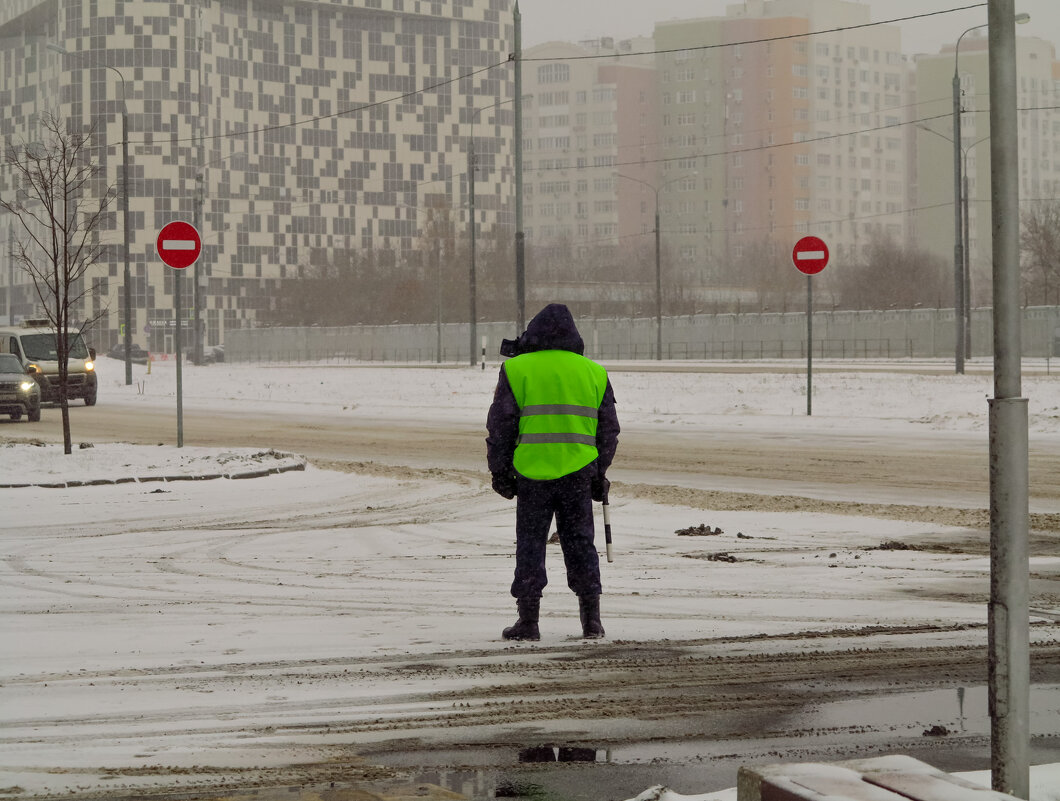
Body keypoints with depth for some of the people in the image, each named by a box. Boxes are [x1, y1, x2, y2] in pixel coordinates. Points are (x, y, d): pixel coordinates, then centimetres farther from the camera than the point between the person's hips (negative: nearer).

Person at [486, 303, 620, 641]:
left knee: (531, 544, 5)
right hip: (579, 474, 2)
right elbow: (608, 428, 13)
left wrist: (500, 472, 7)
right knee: (580, 543, 11)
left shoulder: (516, 369, 0)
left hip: (532, 473, -2)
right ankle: (591, 619, 9)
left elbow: (500, 426, -1)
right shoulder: (594, 372, 10)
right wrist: (600, 473, 22)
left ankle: (529, 620, 5)